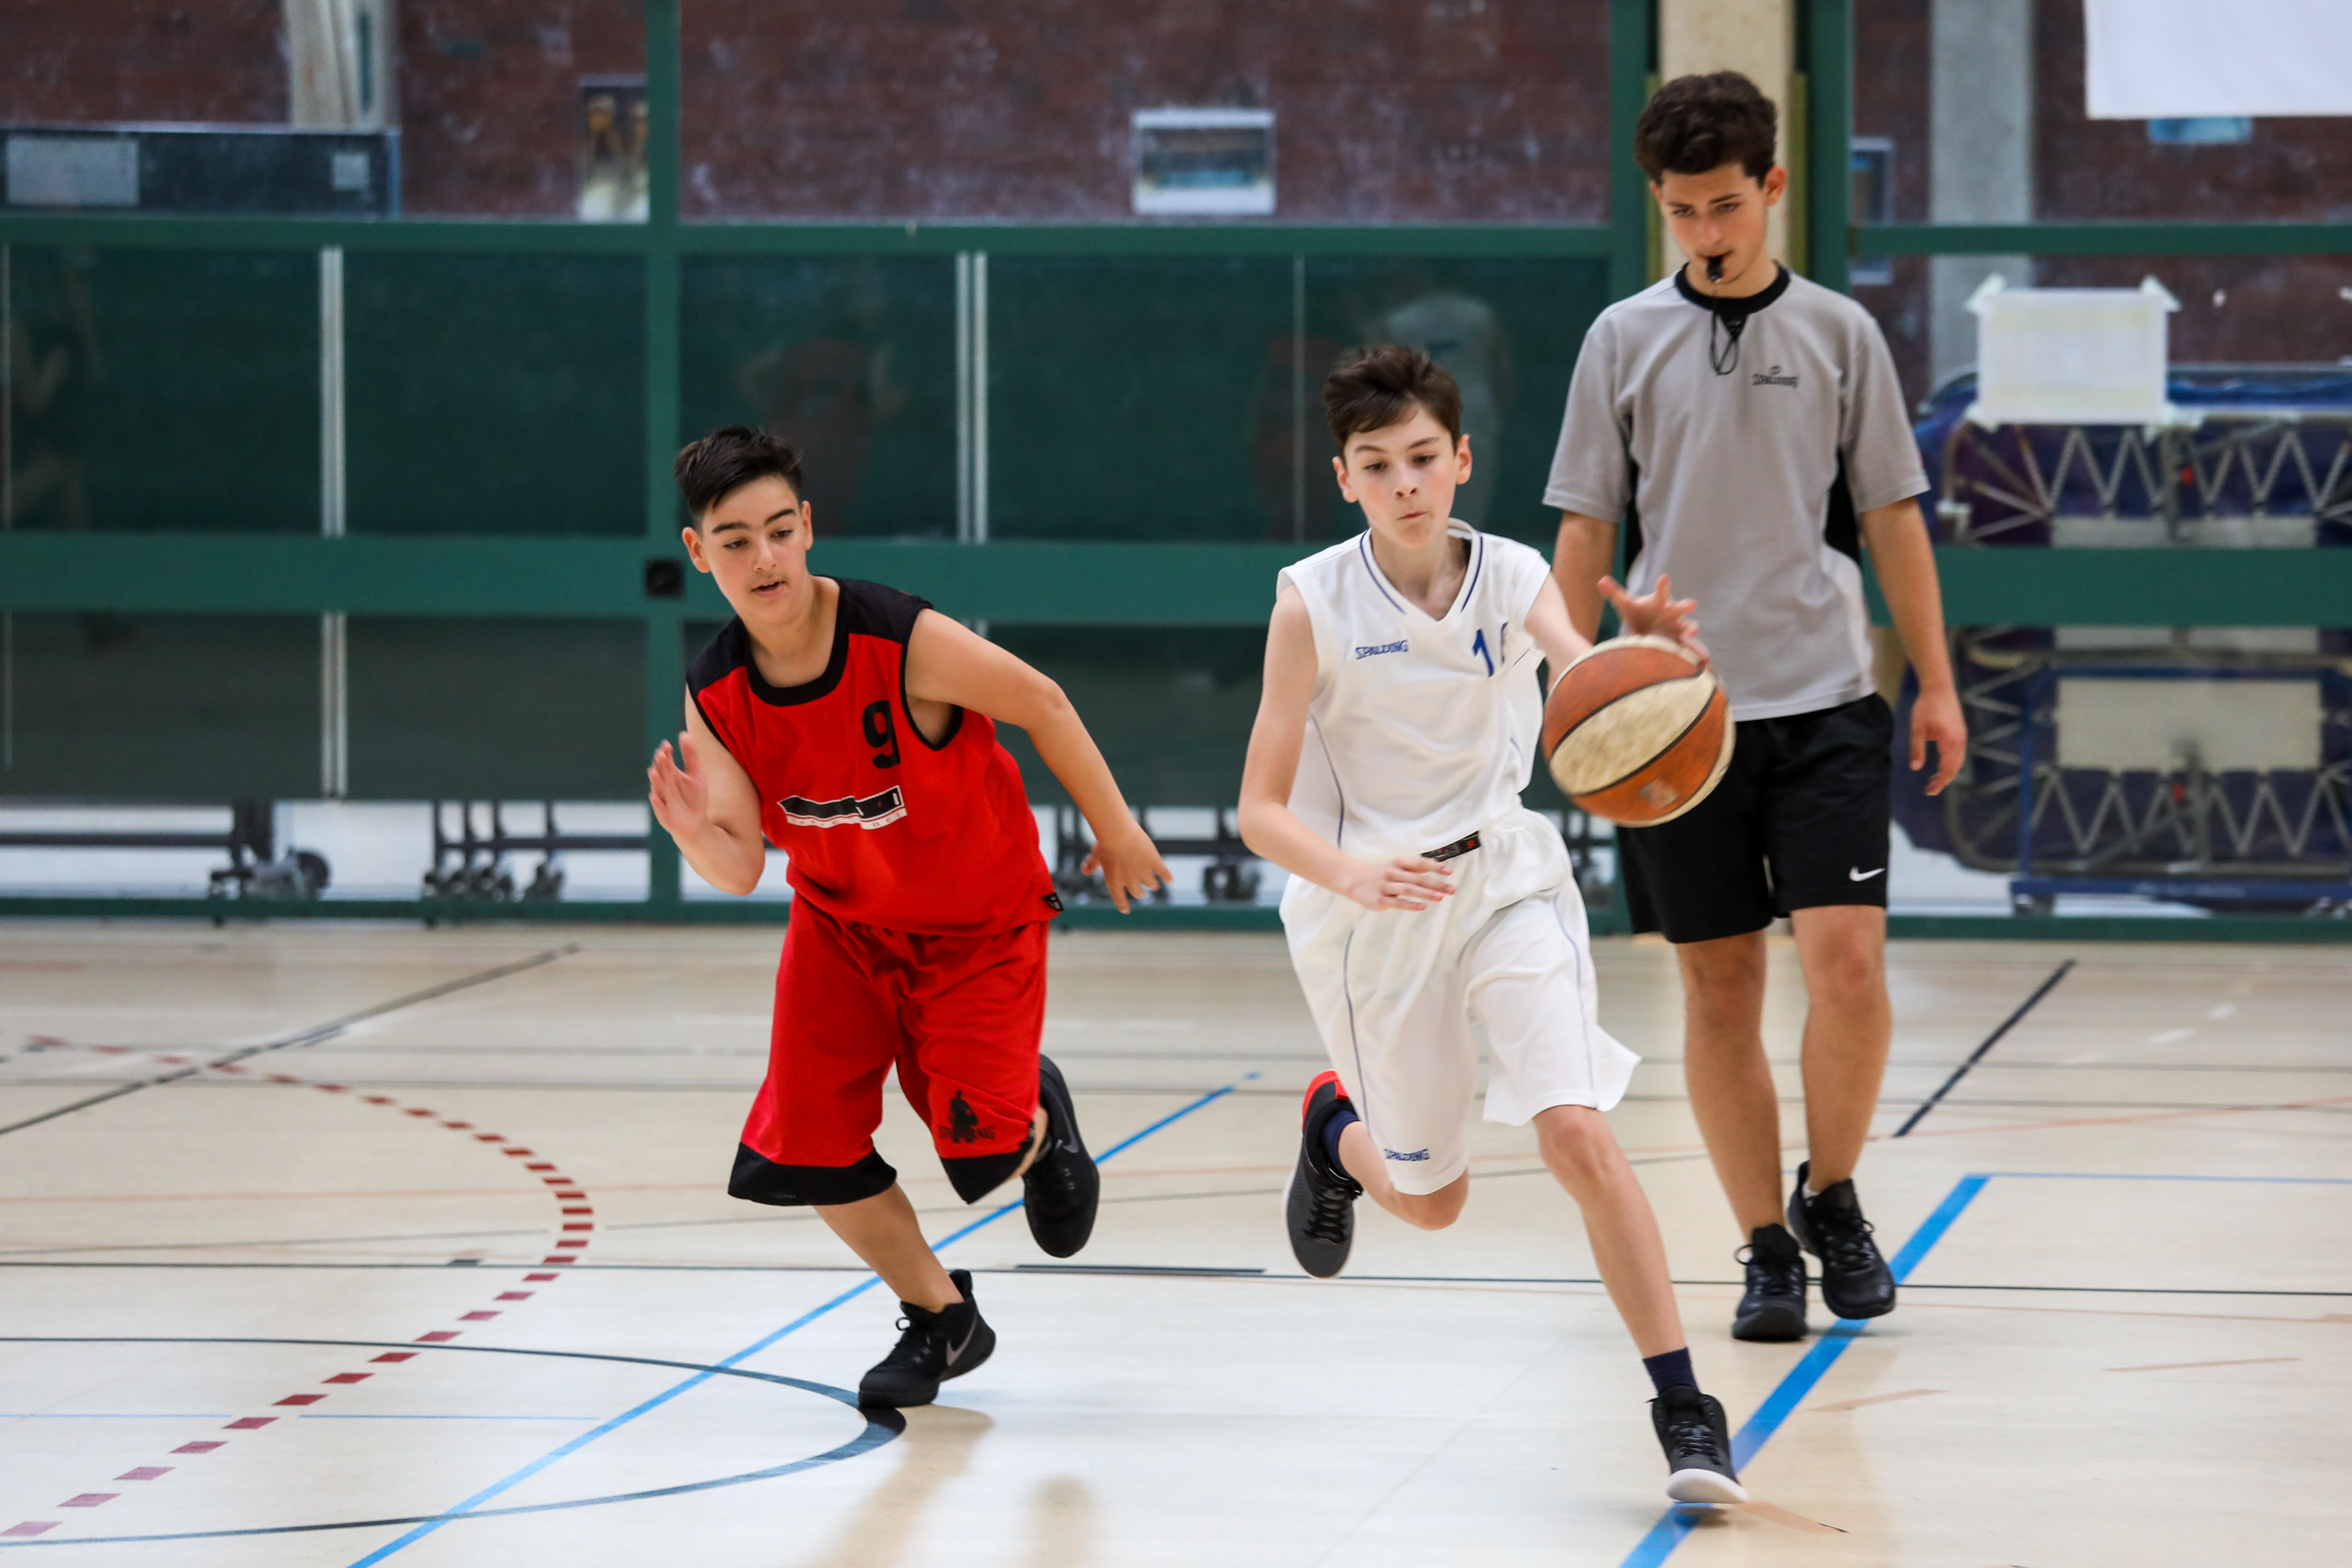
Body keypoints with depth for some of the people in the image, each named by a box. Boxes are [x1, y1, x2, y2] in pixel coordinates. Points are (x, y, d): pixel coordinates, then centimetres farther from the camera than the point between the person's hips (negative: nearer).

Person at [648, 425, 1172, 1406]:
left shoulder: (905, 643, -30)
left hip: (979, 921, -4)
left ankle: (1038, 1118, 27)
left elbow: (1042, 706, -15)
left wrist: (1117, 834, -4)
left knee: (978, 1153, -14)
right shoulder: (714, 697, -16)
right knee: (805, 1147, -6)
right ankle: (941, 1319, 19)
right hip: (842, 925, 4)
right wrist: (695, 834, -38)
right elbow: (741, 869, -14)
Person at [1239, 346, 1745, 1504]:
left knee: (1577, 1134, -18)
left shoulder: (1512, 578, -9)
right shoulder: (1314, 603, -14)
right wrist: (1351, 873, -33)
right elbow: (1263, 811, -13)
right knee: (1431, 1200, 13)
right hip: (1373, 904, -1)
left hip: (1502, 877, 1)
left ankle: (1684, 1410, -13)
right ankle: (1335, 1129, 49)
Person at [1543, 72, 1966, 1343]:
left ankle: (1831, 1199, 10)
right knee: (1719, 988, 2)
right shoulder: (1626, 341, 4)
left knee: (1847, 960, -12)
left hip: (1822, 700, 0)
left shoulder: (1838, 334, 5)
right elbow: (1585, 532, 7)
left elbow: (1892, 518, 9)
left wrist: (1936, 685, 6)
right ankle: (1766, 1251, 11)